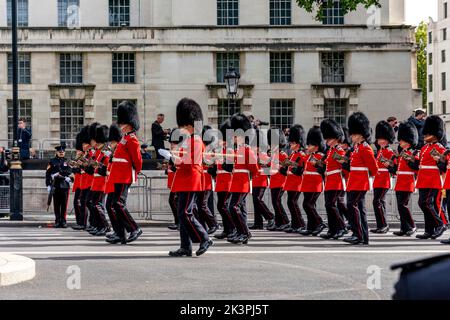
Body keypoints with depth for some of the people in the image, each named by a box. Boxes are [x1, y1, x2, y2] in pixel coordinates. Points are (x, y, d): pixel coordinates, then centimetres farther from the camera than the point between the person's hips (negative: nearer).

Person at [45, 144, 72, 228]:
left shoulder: (67, 161, 10)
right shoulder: (52, 162, 7)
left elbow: (69, 171, -7)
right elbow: (48, 174, 2)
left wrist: (59, 173, -16)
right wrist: (48, 185, -5)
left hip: (65, 185, 0)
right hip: (55, 185, 0)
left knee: (64, 204, -1)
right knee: (56, 204, 0)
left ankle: (63, 221, 2)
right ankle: (57, 221, 5)